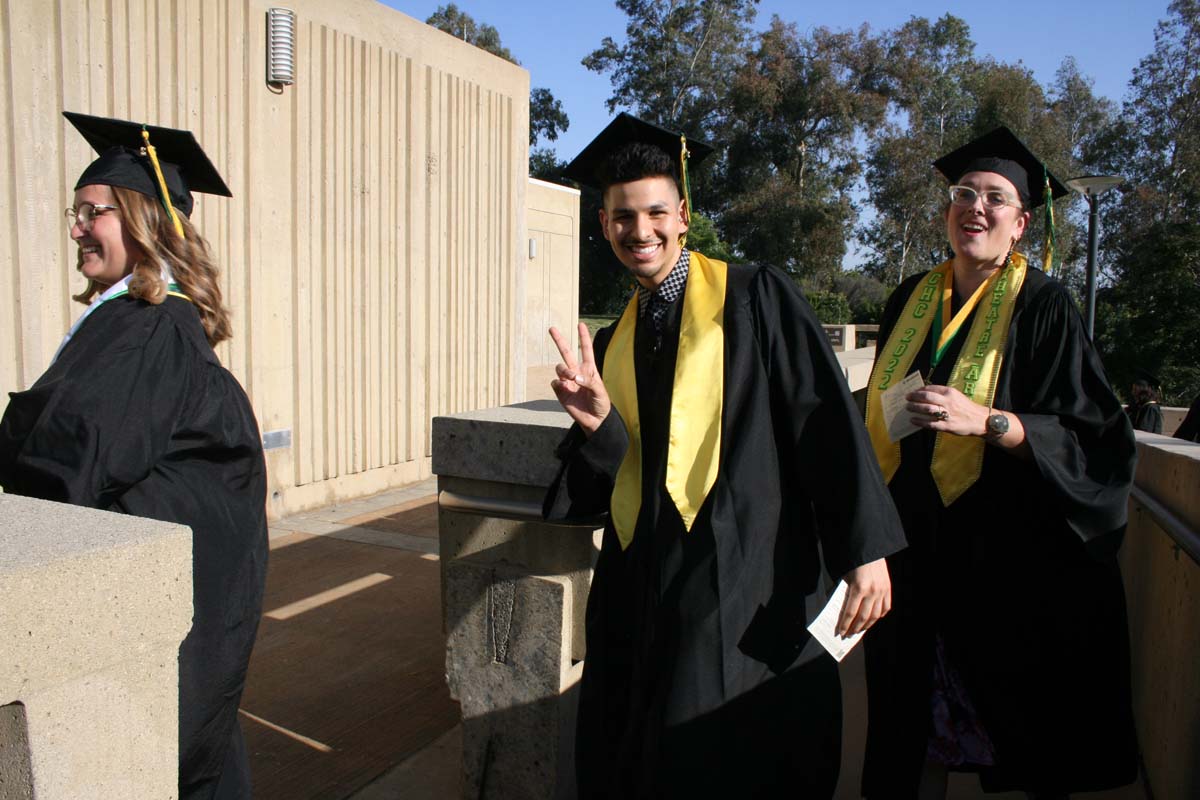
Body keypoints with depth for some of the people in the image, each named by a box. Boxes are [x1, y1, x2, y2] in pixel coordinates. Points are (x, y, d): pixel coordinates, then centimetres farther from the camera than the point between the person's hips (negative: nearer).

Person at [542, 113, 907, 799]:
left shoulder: (757, 298, -3)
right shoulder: (613, 343, 12)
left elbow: (828, 419, -9)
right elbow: (603, 487, 9)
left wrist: (863, 549, -15)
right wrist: (598, 423, -11)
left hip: (749, 582, -5)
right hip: (643, 590, 5)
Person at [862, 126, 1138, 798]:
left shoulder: (1042, 304, -8)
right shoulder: (912, 299, 6)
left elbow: (1095, 440, -13)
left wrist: (985, 421, -26)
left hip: (1003, 549, -4)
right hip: (912, 537, 4)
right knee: (917, 709, 14)